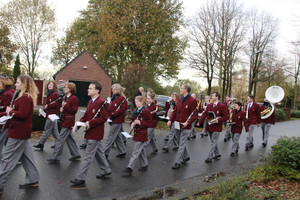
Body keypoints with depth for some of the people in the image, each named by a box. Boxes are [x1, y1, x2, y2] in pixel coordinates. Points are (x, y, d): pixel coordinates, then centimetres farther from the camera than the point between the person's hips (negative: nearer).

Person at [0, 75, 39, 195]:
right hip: (22, 131, 10)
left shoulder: (25, 98, -18)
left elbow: (22, 115, -24)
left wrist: (10, 111, -9)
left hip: (19, 132, -10)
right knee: (26, 157, 16)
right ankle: (32, 180, 25)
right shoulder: (21, 96, 15)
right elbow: (17, 112, 16)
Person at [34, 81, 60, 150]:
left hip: (52, 115, -9)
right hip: (49, 114, 9)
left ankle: (41, 144, 6)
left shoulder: (55, 94, -12)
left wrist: (48, 105, -17)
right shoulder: (49, 94, 15)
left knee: (46, 129, -2)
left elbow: (56, 104, -19)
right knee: (54, 130, 12)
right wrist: (43, 110, 10)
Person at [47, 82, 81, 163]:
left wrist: (66, 106, -23)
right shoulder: (65, 97, 15)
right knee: (69, 138, 15)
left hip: (69, 121, -10)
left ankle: (55, 157, 0)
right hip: (64, 120, 10)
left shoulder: (74, 98, -12)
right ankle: (76, 154, 26)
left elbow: (74, 110, -16)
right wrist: (62, 108, 2)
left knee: (61, 138, -7)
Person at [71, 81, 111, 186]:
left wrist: (90, 123, -25)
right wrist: (80, 122, 1)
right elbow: (86, 115, 18)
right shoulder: (90, 102, 13)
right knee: (98, 152, 20)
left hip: (95, 134, -10)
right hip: (90, 133, 10)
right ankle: (106, 170, 36)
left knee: (88, 156, -3)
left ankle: (80, 178, 5)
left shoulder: (101, 102, -17)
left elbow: (103, 118, -21)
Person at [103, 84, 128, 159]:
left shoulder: (122, 98, -13)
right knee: (117, 136, 15)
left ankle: (105, 153, 5)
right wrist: (109, 114, -2)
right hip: (114, 120, 9)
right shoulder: (114, 97, 13)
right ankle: (122, 152, 26)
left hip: (118, 120, -9)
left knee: (111, 136, -4)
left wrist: (114, 114, -23)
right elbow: (111, 107, 16)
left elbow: (123, 109, -21)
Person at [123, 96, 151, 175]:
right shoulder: (135, 111, 11)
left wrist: (139, 122, -23)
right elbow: (132, 120, 20)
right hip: (136, 132, 8)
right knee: (141, 150, 17)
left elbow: (148, 123, -13)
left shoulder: (146, 111, -12)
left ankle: (130, 168, -7)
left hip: (142, 134, -8)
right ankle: (144, 165, 31)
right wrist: (132, 124, -3)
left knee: (136, 151, -8)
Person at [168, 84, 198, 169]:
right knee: (182, 142, 19)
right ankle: (186, 157, 38)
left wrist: (187, 122, -26)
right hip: (178, 125, 7)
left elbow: (194, 115, -14)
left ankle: (177, 162, 5)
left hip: (185, 126, -7)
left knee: (182, 144, -1)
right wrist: (170, 120, -1)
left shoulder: (192, 101, -12)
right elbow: (175, 111, 12)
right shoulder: (180, 100, 10)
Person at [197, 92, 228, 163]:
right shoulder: (209, 105, 9)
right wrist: (199, 122, -9)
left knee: (213, 143, -4)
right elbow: (204, 114, 3)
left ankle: (209, 157, 0)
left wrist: (218, 120, -23)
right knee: (213, 141, 19)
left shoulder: (222, 106, -8)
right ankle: (217, 154, 37)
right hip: (209, 127, 6)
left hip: (216, 128, -6)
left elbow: (226, 116, -9)